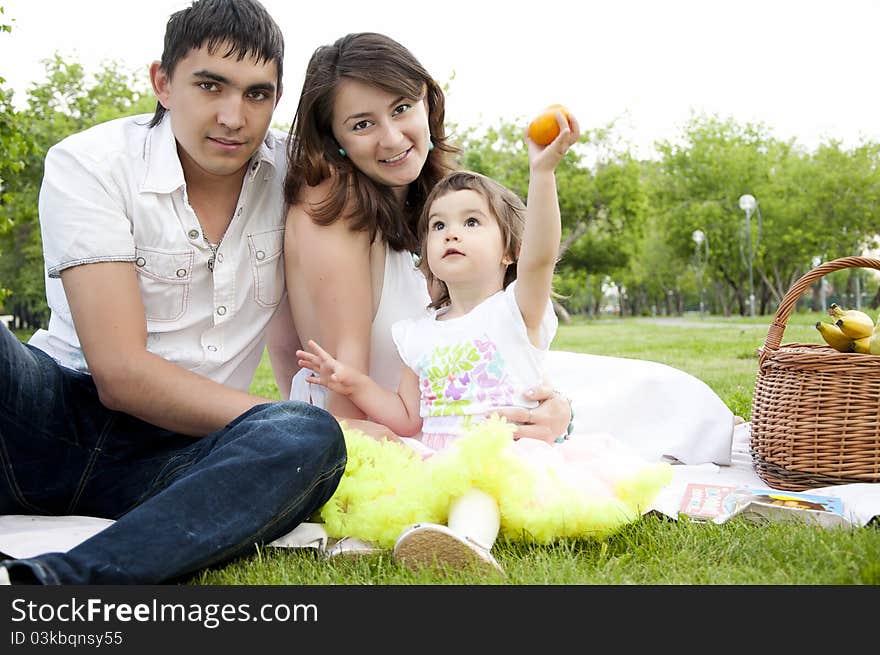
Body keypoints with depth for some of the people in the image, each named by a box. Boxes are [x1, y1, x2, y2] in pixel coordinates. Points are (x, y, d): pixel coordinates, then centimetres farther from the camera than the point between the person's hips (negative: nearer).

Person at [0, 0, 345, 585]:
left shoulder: (291, 172, 5)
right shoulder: (91, 165, -7)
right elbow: (121, 373, -15)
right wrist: (274, 419, -20)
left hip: (172, 456, 3)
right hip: (54, 418, -2)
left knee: (311, 441, -31)